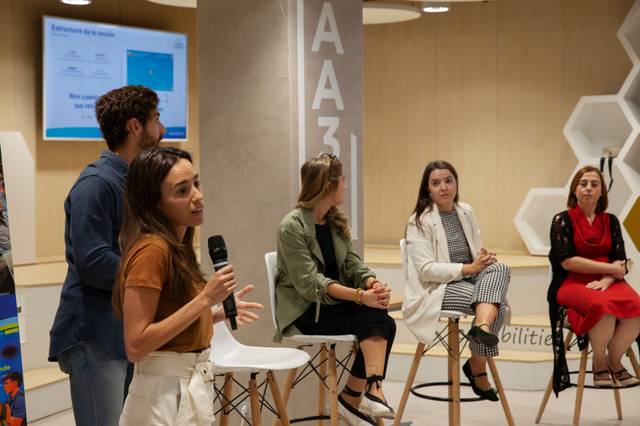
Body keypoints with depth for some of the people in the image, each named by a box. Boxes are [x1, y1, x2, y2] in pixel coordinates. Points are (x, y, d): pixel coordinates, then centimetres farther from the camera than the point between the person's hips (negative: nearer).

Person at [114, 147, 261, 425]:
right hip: (164, 396, -9)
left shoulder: (176, 248, 8)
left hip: (190, 388, 9)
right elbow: (135, 346, -23)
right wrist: (204, 299, -23)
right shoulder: (151, 249, -19)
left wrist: (220, 312, 8)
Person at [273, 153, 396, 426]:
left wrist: (374, 284, -20)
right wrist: (360, 296, -32)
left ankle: (356, 397, -15)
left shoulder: (336, 223, 10)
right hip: (305, 311, -7)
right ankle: (371, 391, -19)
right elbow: (311, 284, -23)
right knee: (376, 321, -25)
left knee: (382, 323, -20)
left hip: (334, 303, 7)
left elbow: (353, 265, 3)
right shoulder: (292, 226, -16)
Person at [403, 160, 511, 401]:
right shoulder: (419, 221, -6)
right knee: (497, 306, -30)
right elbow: (426, 270, -16)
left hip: (469, 279, 6)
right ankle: (478, 370, -21)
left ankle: (482, 325, -44)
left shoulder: (466, 212, 12)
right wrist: (467, 268, -22)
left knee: (499, 268, -29)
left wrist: (485, 259, -13)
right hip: (435, 289, -6)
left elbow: (478, 254, 13)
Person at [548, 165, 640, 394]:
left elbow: (620, 261, 8)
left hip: (606, 282, 4)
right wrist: (610, 268, -6)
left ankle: (614, 361, -6)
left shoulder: (610, 221, 15)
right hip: (572, 283, -4)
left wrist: (606, 280, -14)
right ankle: (599, 364, -11)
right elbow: (567, 261, -8)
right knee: (604, 307, -36)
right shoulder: (563, 220, 3)